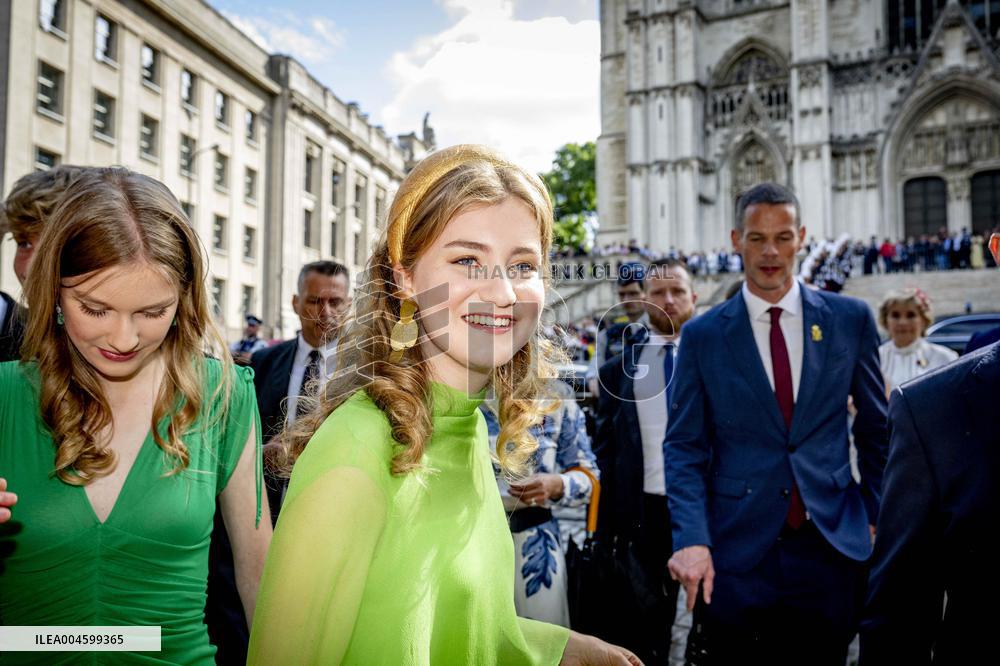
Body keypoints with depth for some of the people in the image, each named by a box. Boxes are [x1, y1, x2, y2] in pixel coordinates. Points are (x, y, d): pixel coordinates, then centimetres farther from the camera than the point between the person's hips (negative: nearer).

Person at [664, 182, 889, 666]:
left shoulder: (850, 319, 3)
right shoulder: (702, 335, 0)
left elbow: (876, 429, 10)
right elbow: (684, 447, -3)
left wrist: (882, 518, 4)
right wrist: (691, 538, -14)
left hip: (831, 546, 2)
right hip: (736, 552, -1)